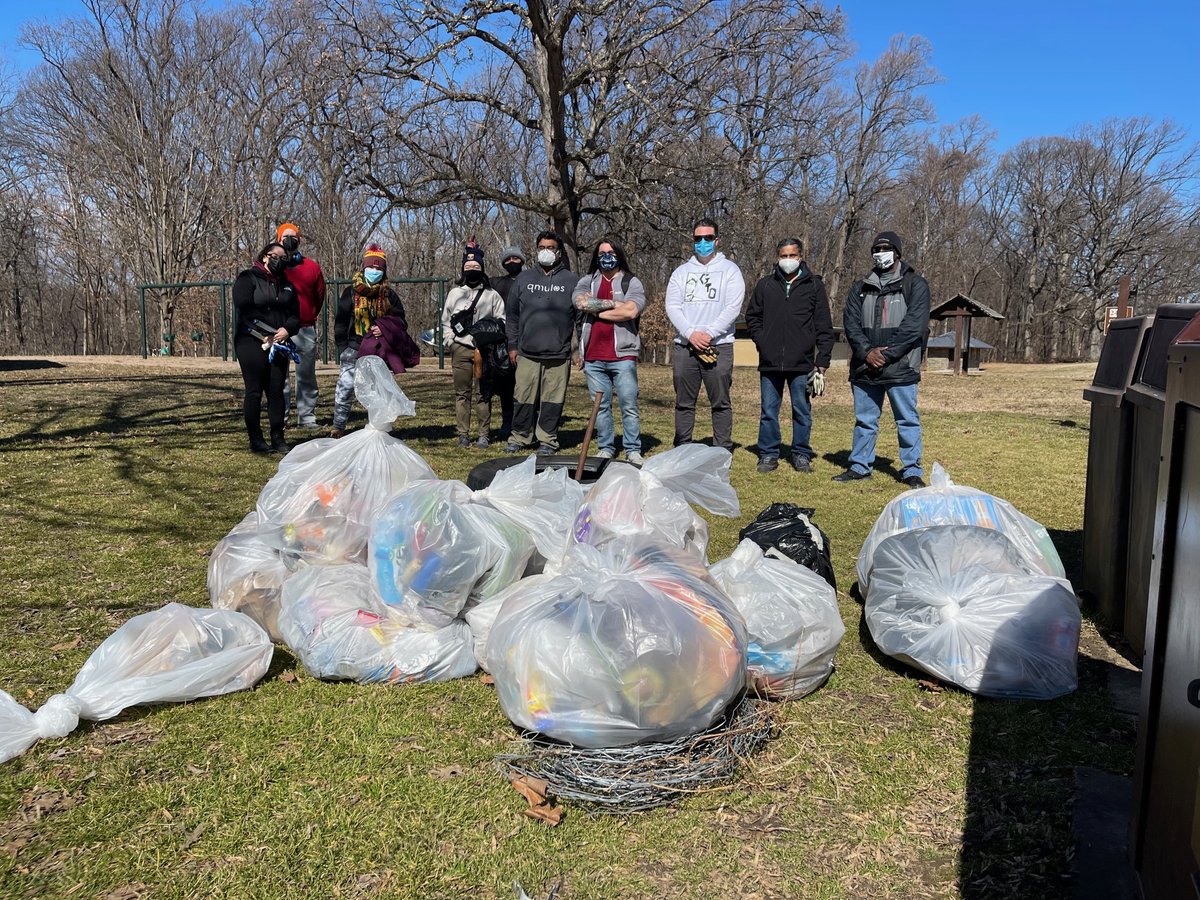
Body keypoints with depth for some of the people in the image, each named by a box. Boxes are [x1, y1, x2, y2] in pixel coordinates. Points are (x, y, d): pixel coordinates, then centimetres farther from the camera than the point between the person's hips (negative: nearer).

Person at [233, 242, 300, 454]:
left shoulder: (286, 284, 17)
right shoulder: (247, 278, -3)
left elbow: (295, 313, 11)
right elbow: (245, 310, -14)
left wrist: (287, 329, -11)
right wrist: (265, 336, -19)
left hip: (278, 345, 6)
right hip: (252, 343, -6)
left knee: (276, 391, 5)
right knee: (254, 392, -2)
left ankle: (278, 439, 10)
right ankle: (255, 440, 4)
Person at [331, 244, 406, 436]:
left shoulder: (389, 295, 5)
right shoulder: (351, 292, 0)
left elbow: (401, 321, 7)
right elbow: (340, 322, 1)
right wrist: (343, 350, -4)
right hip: (354, 349, -2)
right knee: (346, 387, -9)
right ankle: (338, 429, 1)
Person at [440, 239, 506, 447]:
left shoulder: (492, 295, 8)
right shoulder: (454, 293, 14)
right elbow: (446, 321, 17)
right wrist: (450, 343, 5)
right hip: (461, 350, 2)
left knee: (482, 393, 0)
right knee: (462, 393, 3)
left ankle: (483, 434, 6)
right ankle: (463, 434, 9)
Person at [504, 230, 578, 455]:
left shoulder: (570, 281, 5)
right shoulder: (524, 278, 10)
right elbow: (511, 314, 14)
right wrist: (512, 345, 8)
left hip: (559, 354, -1)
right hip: (527, 353, 2)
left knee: (553, 400, 2)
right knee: (523, 399, 4)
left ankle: (547, 440, 14)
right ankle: (520, 437, 17)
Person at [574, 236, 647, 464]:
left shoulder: (632, 283, 5)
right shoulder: (586, 281, 14)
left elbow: (630, 311, -12)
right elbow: (581, 302, -7)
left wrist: (597, 312, -5)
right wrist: (614, 304, -8)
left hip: (622, 355, -3)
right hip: (593, 357, 3)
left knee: (629, 406, -1)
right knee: (601, 406, 9)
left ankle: (633, 450, 6)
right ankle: (606, 449, 17)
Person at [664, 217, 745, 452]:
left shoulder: (730, 270, 5)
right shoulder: (681, 272, 14)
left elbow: (733, 308, -5)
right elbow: (672, 306, 4)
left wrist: (709, 333, -14)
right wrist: (691, 333, -11)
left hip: (719, 345, -3)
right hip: (685, 345, 3)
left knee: (720, 403, 0)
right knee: (684, 403, 7)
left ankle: (723, 451, 6)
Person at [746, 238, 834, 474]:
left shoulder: (814, 285, 5)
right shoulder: (765, 285, 9)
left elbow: (824, 326, 4)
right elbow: (752, 316, 18)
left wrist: (823, 361, -3)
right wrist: (761, 340, 2)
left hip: (802, 363, -1)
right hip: (770, 362, 1)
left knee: (802, 411, 6)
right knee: (769, 411, 6)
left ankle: (801, 455, 17)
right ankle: (768, 455, 15)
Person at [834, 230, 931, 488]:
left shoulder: (915, 285, 2)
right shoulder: (860, 288, 14)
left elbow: (914, 325, -9)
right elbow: (850, 323, 3)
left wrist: (885, 354, -15)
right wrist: (866, 352, -13)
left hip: (901, 369, -4)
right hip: (864, 369, 4)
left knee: (908, 421, 1)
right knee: (864, 420, 11)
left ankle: (912, 470, 9)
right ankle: (860, 466, 21)